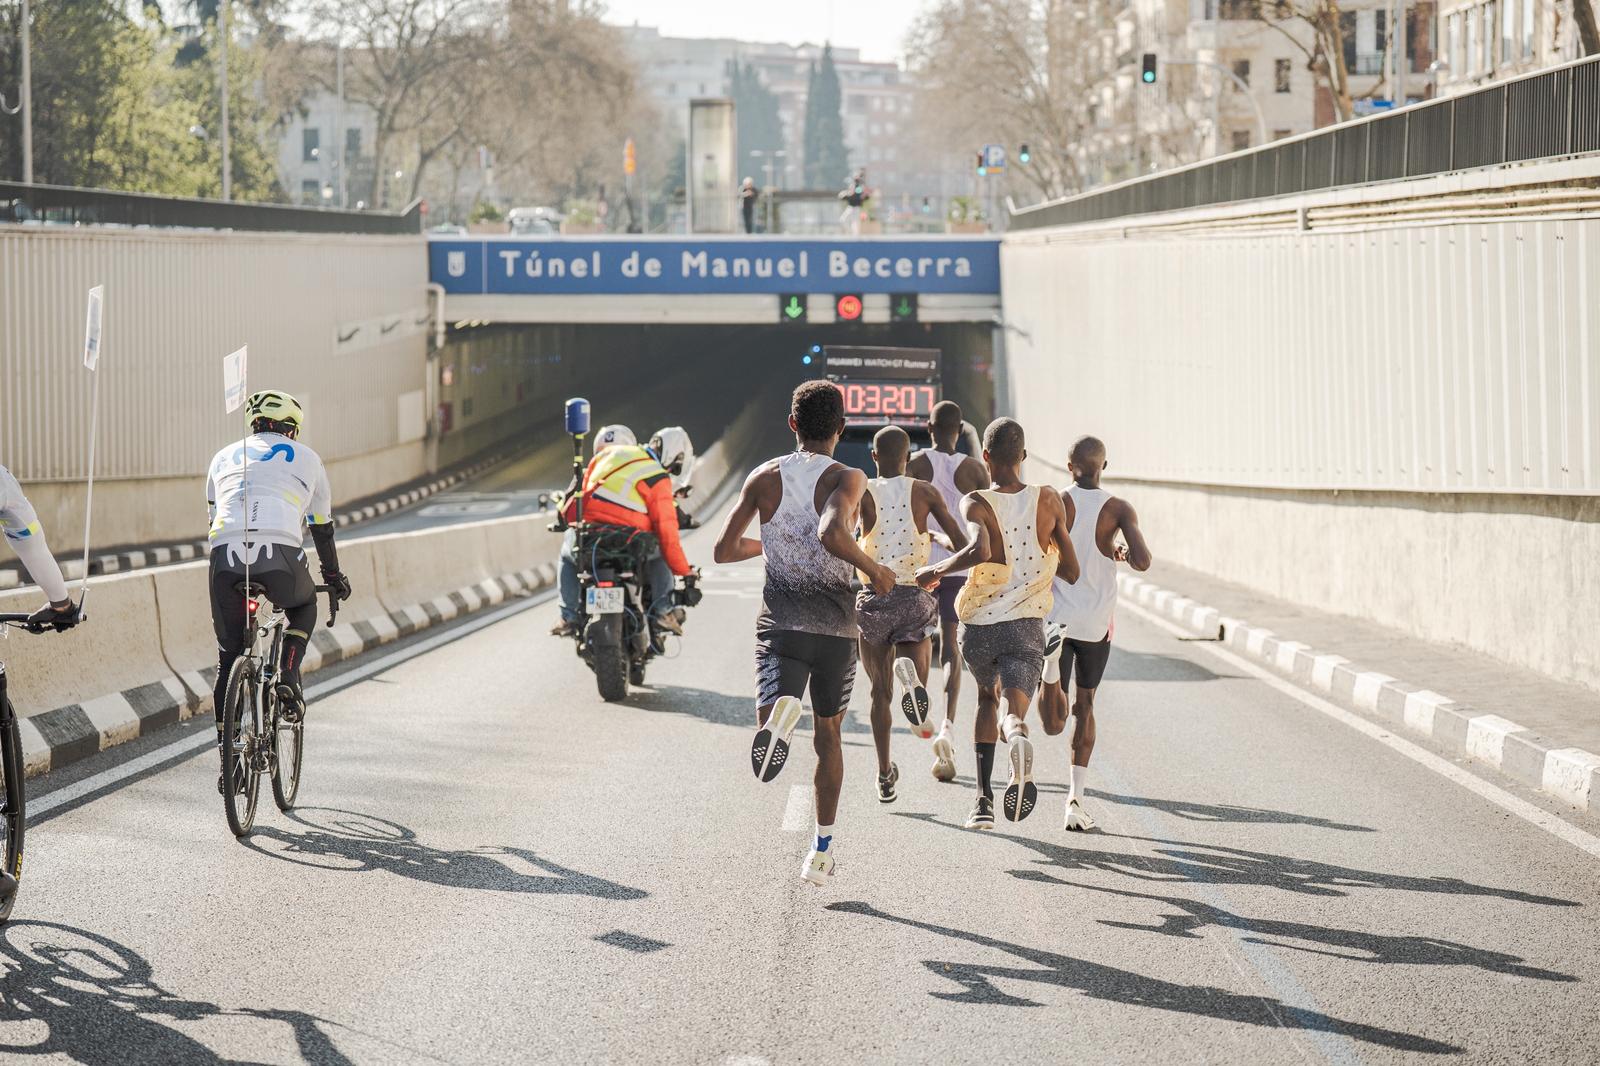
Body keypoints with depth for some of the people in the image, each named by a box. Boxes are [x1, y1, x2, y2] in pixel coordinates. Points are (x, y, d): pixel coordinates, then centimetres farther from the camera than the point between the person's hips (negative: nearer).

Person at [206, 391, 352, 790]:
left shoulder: (224, 457, 31)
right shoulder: (306, 458, 25)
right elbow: (322, 527, 32)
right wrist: (334, 576, 45)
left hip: (225, 556, 2)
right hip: (278, 555, -2)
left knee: (229, 656, 15)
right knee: (303, 606, 33)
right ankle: (288, 679, 12)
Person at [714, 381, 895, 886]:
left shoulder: (764, 478, 3)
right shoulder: (847, 479, -7)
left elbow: (725, 550, 2)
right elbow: (832, 535, -27)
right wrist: (876, 571, -11)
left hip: (779, 623, 0)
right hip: (836, 626, 0)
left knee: (769, 724, -13)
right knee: (828, 734, 18)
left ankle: (780, 712, -51)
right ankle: (822, 849, 22)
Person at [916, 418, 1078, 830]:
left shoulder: (976, 503, -7)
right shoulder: (1049, 502, 3)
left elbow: (979, 549, -28)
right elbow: (1071, 572, 7)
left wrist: (937, 570, -11)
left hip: (978, 625, 0)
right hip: (1026, 626, 0)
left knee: (986, 698, 26)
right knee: (1013, 711, -10)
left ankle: (984, 800, 22)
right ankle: (1018, 736, -49)